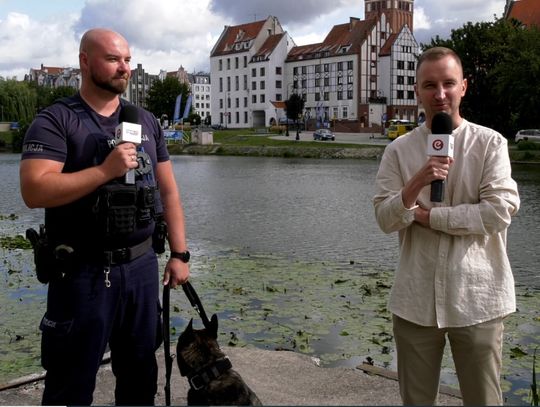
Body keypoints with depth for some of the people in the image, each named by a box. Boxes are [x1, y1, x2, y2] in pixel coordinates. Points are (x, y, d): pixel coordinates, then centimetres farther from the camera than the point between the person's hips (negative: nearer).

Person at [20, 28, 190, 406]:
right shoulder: (55, 121, -6)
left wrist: (179, 253, 6)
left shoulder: (146, 121, 10)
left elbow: (168, 191, 11)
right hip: (83, 271, -5)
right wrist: (106, 170, -23)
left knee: (141, 375, 18)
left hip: (142, 265, 5)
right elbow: (34, 191, -19)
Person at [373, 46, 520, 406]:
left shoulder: (490, 143, -2)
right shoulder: (399, 150, 2)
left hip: (476, 299, -2)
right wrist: (415, 185, -22)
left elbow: (500, 211, -13)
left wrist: (427, 216, -10)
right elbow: (385, 220, -4)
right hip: (415, 299, 2)